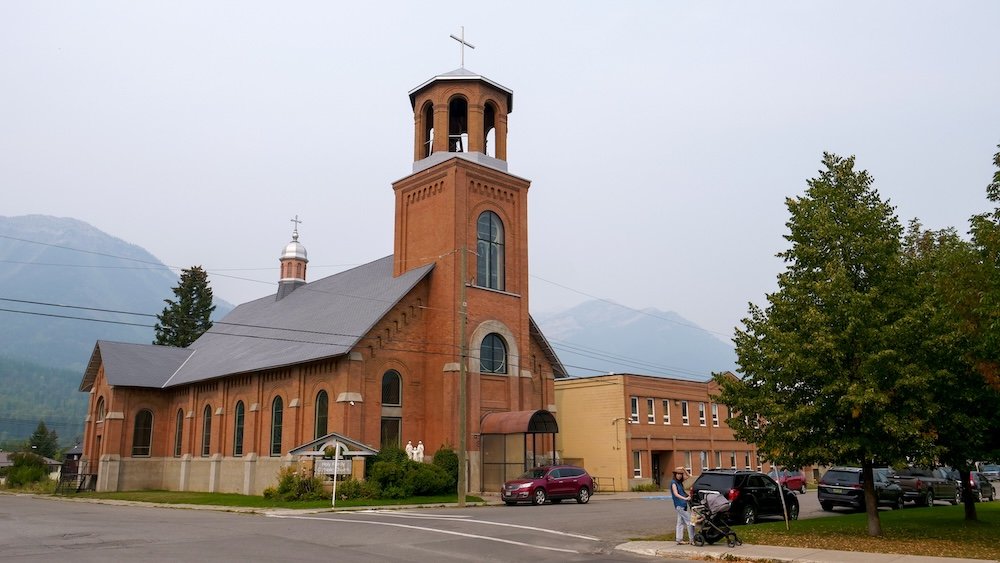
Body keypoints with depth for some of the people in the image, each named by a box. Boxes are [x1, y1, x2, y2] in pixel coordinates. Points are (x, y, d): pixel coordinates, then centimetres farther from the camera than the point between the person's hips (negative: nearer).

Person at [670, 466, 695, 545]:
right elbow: (676, 494, -18)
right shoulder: (673, 483, -9)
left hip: (683, 505, 9)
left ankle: (679, 539, 14)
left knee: (681, 522, 10)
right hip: (679, 505, -9)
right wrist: (685, 498, -30)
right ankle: (692, 539, -6)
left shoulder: (680, 482, 15)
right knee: (689, 521, -9)